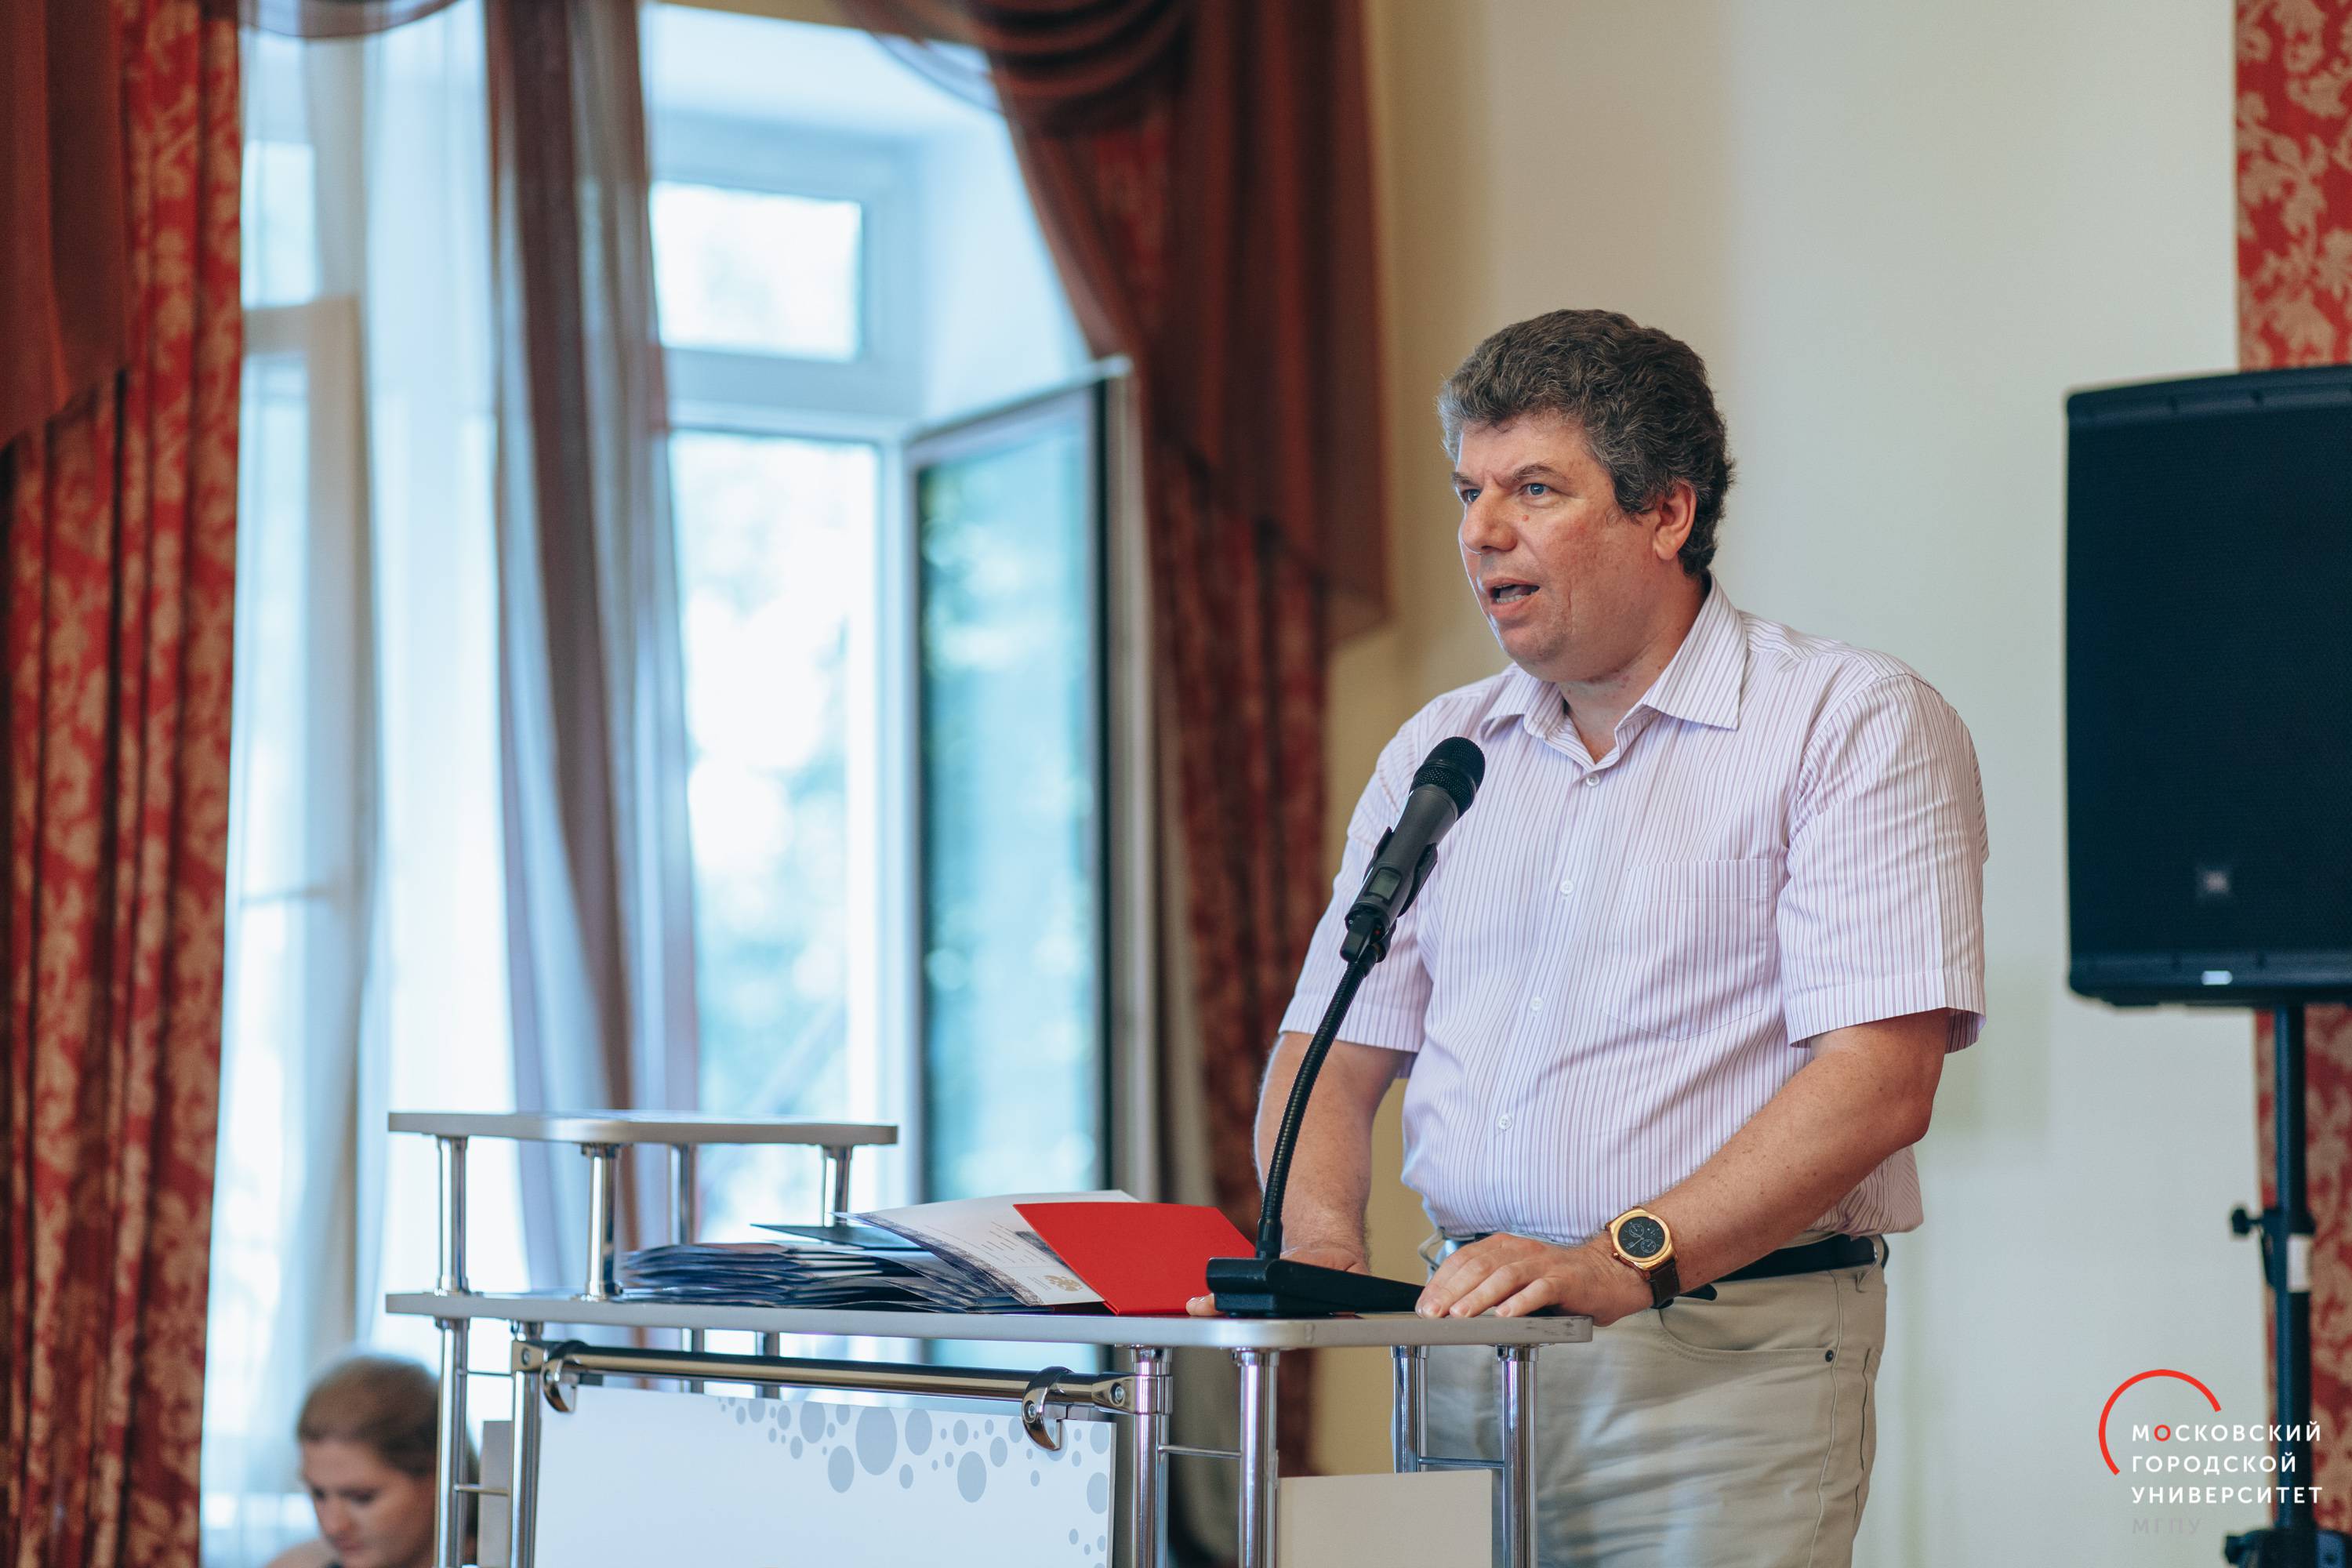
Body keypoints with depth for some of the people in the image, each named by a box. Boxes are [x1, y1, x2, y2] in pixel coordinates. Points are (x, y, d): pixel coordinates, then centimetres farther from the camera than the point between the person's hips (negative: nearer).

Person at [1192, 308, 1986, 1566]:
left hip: (1723, 1365, -4)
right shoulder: (1438, 753, 15)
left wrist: (1625, 1261, -23)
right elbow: (1334, 1046, 15)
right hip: (1465, 1347, 5)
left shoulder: (1855, 724, -4)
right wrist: (1321, 1243, -5)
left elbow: (1880, 1079, -14)